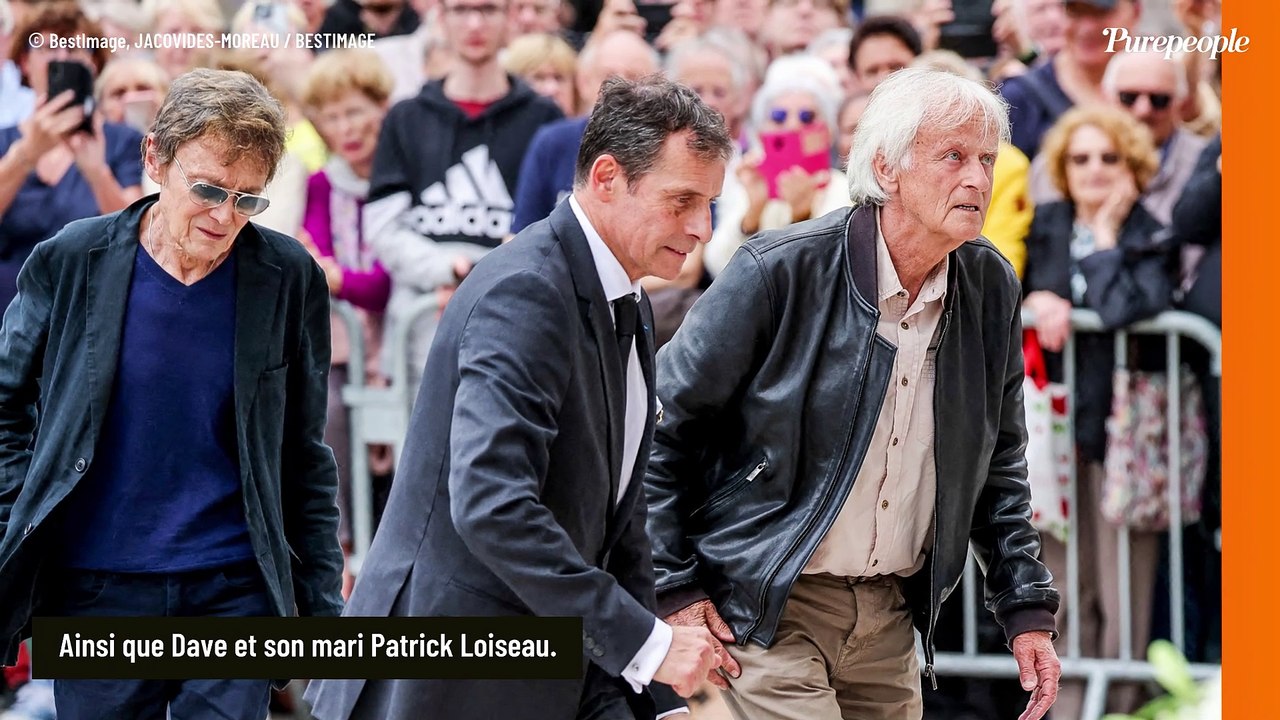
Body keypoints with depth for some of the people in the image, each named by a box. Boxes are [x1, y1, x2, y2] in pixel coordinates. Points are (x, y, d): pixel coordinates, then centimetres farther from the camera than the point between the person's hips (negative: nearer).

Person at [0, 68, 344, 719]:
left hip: (235, 589, 0)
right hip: (94, 589, 0)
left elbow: (304, 457, 6)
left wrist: (323, 607, 4)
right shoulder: (71, 263, -3)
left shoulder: (288, 279, -1)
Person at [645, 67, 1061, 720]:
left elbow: (998, 460, 15)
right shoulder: (778, 272, -13)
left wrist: (1026, 606, 9)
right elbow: (661, 426, -7)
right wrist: (674, 589, -9)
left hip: (891, 619, 6)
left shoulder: (992, 290, 2)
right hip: (765, 611, -5)